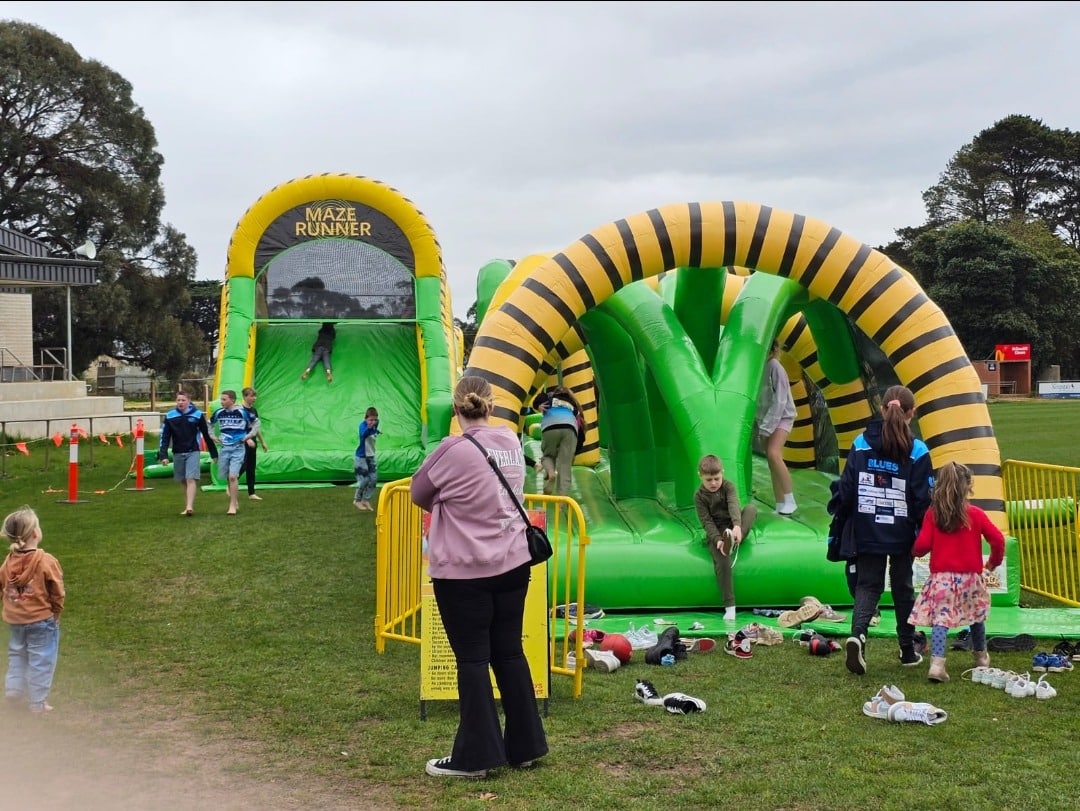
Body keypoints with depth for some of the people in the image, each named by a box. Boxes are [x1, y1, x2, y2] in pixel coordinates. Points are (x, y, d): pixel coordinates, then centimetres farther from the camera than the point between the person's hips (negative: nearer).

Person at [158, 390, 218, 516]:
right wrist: (163, 455, -7)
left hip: (193, 452, -3)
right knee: (184, 482, 10)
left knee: (191, 479, -14)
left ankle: (189, 507, -21)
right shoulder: (170, 417, 1)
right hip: (178, 453, 3)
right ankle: (187, 507, 18)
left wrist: (214, 453, 8)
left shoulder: (198, 415, -3)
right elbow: (164, 437, 2)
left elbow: (207, 435, 4)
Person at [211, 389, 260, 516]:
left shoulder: (242, 413, -8)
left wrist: (249, 436, -4)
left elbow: (255, 425, 6)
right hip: (224, 448, 4)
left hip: (238, 448, -4)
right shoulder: (219, 413, 1)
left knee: (233, 477, -15)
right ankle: (236, 502, 29)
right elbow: (209, 424, 21)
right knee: (228, 478, 11)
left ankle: (232, 506, -9)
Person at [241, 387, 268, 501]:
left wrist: (262, 441, 21)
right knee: (243, 466, -11)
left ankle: (251, 493, 12)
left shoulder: (254, 410, 12)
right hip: (243, 443, -7)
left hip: (252, 443, 7)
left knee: (251, 468, 9)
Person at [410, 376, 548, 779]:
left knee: (472, 659, 2)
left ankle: (475, 756, 9)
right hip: (513, 563, 6)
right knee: (510, 652, 13)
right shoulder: (512, 441, 2)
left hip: (464, 571, -6)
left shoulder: (452, 450, -16)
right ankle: (525, 746, 21)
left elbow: (419, 492, 0)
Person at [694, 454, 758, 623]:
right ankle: (729, 607, -29)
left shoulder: (728, 486, -2)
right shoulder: (699, 496, -2)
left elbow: (734, 505, -21)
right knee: (722, 561, -30)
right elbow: (707, 521, -9)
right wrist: (718, 540, -27)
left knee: (751, 508, -25)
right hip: (715, 533, -2)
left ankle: (733, 541, -46)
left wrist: (737, 526, -42)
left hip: (733, 528, 2)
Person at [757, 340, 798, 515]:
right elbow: (759, 398, 5)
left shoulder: (774, 367, -17)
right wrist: (762, 424, -1)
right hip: (766, 419, 7)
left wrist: (767, 426, -21)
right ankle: (780, 505, 7)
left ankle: (790, 500, -19)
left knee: (774, 454, -25)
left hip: (781, 417, -7)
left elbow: (780, 400, -19)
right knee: (772, 461, 3)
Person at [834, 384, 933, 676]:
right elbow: (923, 499, -7)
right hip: (902, 534, -1)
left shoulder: (861, 444, -3)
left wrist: (840, 526, 7)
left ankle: (857, 634, -18)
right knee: (902, 587, 15)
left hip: (867, 534, 1)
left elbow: (846, 490, -1)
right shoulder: (916, 451, -9)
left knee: (867, 585, 8)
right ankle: (908, 650, 24)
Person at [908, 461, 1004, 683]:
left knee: (940, 618, -5)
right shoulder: (975, 514, -3)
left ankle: (937, 662, -24)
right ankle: (981, 657, 41)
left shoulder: (933, 515, -5)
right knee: (977, 615, 23)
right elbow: (997, 539, -3)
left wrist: (915, 552, 15)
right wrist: (994, 561, 15)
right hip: (970, 577, 1)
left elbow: (922, 545, -8)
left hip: (941, 577, -1)